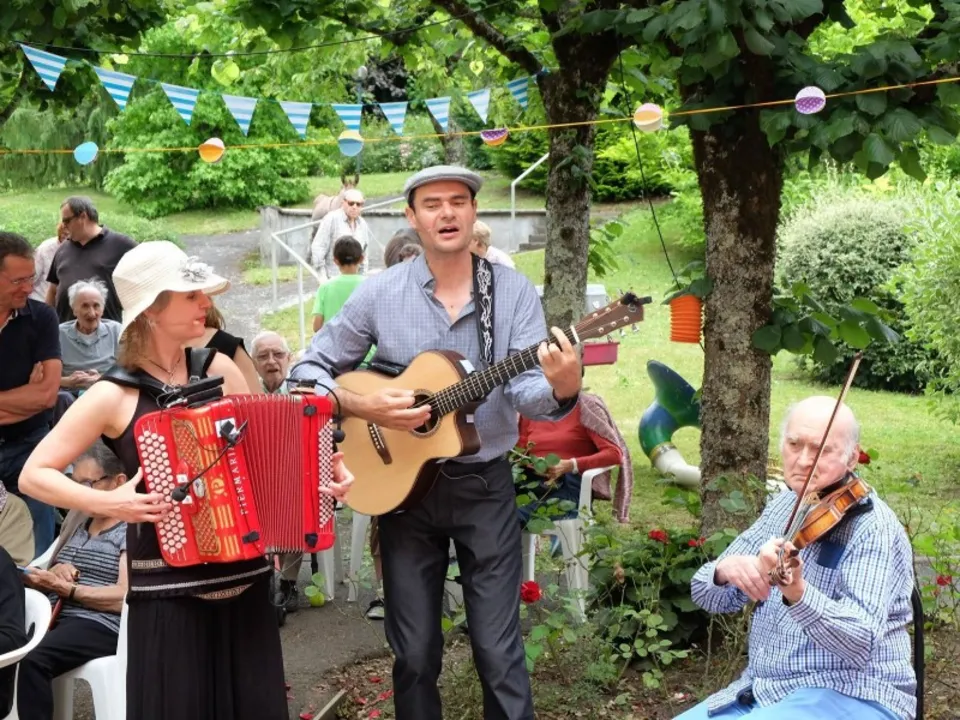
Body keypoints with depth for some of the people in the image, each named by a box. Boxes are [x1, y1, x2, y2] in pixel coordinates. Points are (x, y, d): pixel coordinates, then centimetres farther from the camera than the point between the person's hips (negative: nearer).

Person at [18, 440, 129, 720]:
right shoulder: (76, 519, 20)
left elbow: (125, 596, -11)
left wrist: (63, 588, -12)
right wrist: (55, 572, 1)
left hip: (101, 626, -6)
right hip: (55, 618, 6)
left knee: (32, 660, -33)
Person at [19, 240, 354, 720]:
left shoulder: (220, 369, 3)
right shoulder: (114, 395, -8)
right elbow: (34, 474, -5)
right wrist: (107, 503, -18)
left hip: (245, 577, 4)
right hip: (168, 589, -4)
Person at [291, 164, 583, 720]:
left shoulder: (515, 292, -5)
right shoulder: (380, 293, -4)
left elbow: (525, 389, -14)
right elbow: (309, 370, 1)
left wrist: (561, 389, -37)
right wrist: (364, 406, -18)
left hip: (486, 485, -1)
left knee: (499, 650, 3)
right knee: (415, 652, 11)